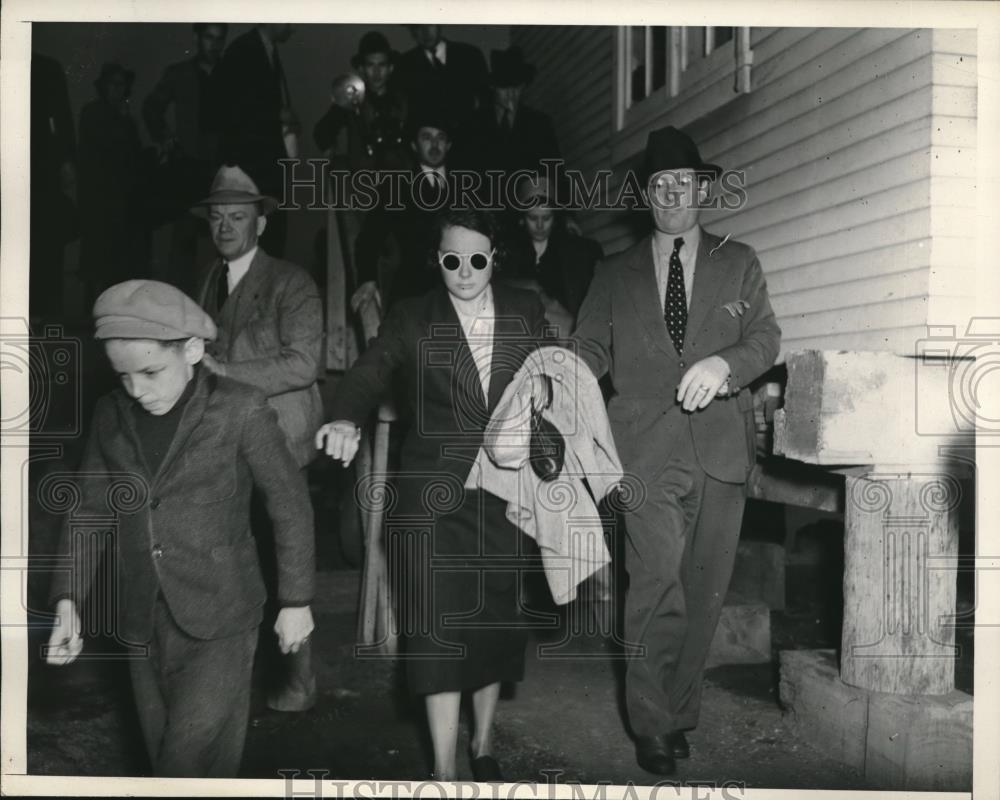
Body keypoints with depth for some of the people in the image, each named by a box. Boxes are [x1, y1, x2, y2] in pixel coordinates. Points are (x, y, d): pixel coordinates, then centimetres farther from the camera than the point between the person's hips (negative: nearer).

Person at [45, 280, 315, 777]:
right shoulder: (111, 415, 1)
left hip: (219, 621, -5)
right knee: (167, 757, 16)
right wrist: (68, 601, 0)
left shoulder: (239, 410, -13)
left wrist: (296, 601, -4)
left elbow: (290, 504, -7)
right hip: (142, 624, 5)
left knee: (195, 760, -4)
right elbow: (90, 509, 8)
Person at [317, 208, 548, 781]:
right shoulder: (413, 318, 2)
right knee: (438, 625, -5)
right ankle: (445, 768, 5)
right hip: (434, 491, -2)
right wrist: (347, 418, -30)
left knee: (495, 618, 9)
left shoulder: (526, 311, 7)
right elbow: (372, 372, -10)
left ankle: (485, 746, 29)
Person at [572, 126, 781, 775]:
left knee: (705, 588, 6)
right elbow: (591, 347, 11)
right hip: (649, 449, -1)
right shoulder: (616, 275, 15)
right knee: (657, 582, -12)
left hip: (722, 448, 2)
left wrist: (725, 362, -14)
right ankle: (652, 723, 2)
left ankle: (680, 710, 23)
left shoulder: (739, 263, 15)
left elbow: (766, 337, 7)